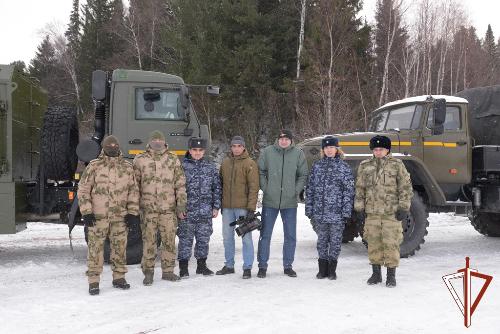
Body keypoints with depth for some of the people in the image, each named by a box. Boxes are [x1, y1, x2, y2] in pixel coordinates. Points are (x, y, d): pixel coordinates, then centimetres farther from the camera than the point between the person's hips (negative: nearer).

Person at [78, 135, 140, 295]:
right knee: (96, 247, -2)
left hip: (120, 216, 3)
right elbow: (83, 190, 0)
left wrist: (133, 213, 6)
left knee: (120, 247, 10)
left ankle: (119, 277, 23)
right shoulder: (94, 166, -1)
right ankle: (93, 281, 6)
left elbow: (133, 191, 12)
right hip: (98, 216, -3)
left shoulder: (127, 167, 8)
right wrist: (86, 212, -6)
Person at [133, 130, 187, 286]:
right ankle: (148, 272, 11)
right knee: (149, 240, 1)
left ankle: (168, 271, 17)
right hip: (148, 208, -1)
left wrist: (181, 204, 3)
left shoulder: (173, 160, 9)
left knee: (169, 239, 5)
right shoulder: (140, 160, 6)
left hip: (168, 208, 1)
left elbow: (180, 184, 8)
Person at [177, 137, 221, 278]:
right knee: (185, 239, 1)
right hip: (186, 211, -3)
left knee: (204, 239, 10)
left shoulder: (211, 167, 9)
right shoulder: (182, 166, 0)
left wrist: (216, 207, 5)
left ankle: (202, 265, 23)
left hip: (205, 212, 3)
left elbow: (217, 188, 11)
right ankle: (183, 267, 10)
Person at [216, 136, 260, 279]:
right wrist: (220, 203, 12)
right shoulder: (225, 162, 10)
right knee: (227, 236, 13)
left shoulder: (250, 164, -6)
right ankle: (229, 265, 25)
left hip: (243, 206, -6)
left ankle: (247, 267, 5)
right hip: (227, 207, 6)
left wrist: (251, 206, -16)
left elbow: (254, 187, -10)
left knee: (246, 237, -1)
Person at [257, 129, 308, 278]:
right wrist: (265, 188, -5)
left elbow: (303, 175, 6)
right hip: (270, 201, -1)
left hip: (290, 202, 1)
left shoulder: (298, 154, 1)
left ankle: (288, 266, 21)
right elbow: (261, 171, 4)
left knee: (290, 236, 8)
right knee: (265, 234, 4)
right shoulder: (267, 152, -1)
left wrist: (296, 191, -4)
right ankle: (262, 266, 14)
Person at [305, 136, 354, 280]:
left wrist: (346, 212, -8)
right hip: (320, 212, 2)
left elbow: (349, 191, -3)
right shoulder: (317, 166, 7)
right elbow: (310, 188, 9)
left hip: (337, 213, -2)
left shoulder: (344, 167, -1)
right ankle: (322, 269, 21)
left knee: (335, 241, 4)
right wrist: (309, 208, 4)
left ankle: (332, 270, 16)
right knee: (322, 240, 10)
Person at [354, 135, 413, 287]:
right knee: (373, 243, 7)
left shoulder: (397, 165, 2)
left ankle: (391, 276, 8)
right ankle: (376, 273, 20)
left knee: (391, 243, -3)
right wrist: (359, 208, 8)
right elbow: (360, 188, 13)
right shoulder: (365, 166, 10)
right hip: (372, 212, 3)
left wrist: (404, 207, -3)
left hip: (391, 212, -3)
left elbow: (406, 187, 2)